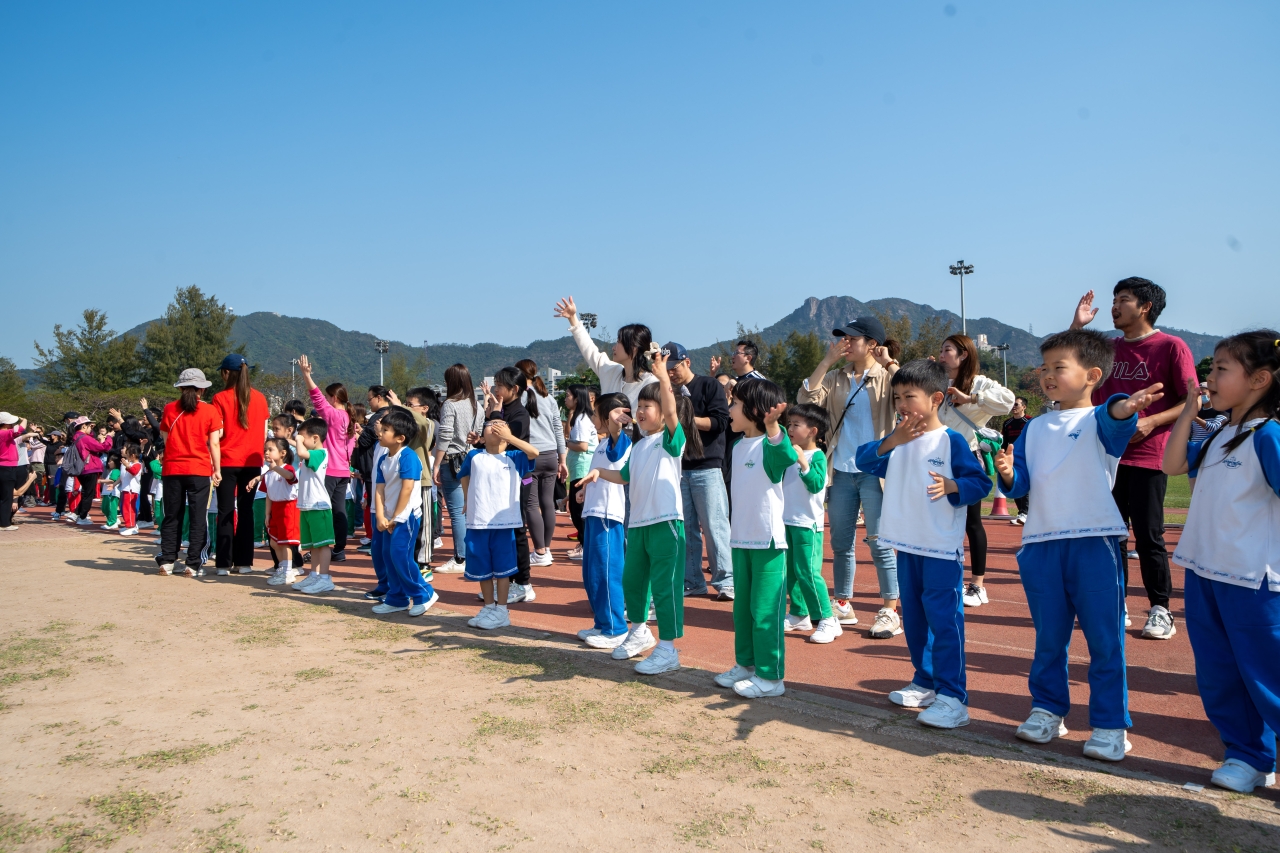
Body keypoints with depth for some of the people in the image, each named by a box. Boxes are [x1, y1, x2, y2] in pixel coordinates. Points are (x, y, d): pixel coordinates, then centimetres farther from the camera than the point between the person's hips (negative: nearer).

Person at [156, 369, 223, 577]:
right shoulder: (209, 410, -3)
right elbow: (214, 443, -5)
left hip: (172, 469, 3)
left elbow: (164, 438, 9)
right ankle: (193, 565, 2)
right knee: (198, 519, 2)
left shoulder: (169, 409, 4)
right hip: (199, 470, -2)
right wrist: (217, 469, 1)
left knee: (172, 517, 12)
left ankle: (167, 561, 14)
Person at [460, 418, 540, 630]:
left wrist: (508, 437, -14)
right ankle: (488, 607, 25)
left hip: (504, 522, -3)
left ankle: (501, 611, 12)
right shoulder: (474, 457, 7)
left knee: (502, 567, 3)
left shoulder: (514, 458, 0)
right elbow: (464, 478, 22)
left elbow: (534, 452, -15)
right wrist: (469, 500, 14)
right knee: (482, 567, 11)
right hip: (477, 522, 3)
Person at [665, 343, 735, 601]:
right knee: (685, 528, 6)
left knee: (714, 526, -6)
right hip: (677, 468, 5)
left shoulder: (709, 386, 1)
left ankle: (724, 581, 2)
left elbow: (720, 421, -9)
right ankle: (692, 581, 15)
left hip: (707, 468, -5)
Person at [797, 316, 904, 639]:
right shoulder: (836, 378, 9)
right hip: (841, 471, 5)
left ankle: (890, 611, 10)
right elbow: (806, 400, -5)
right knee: (840, 542, 12)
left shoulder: (887, 377, -2)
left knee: (879, 542, -1)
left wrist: (890, 362, -14)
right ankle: (843, 606, 24)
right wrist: (827, 360, -6)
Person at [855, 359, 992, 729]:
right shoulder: (897, 440, 8)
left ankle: (952, 697, 1)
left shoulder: (951, 441, -10)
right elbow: (864, 460, -1)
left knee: (943, 619, -6)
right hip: (907, 545, 7)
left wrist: (952, 486, -29)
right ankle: (925, 683, 30)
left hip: (942, 548, -7)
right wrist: (890, 442, -15)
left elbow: (980, 482, -10)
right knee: (914, 618, 16)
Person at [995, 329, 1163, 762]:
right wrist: (1009, 474, -12)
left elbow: (1112, 420, -28)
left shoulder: (1099, 421, -3)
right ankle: (1047, 710, 29)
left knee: (1104, 639, 3)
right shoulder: (1035, 429, 13)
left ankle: (1110, 725, 16)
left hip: (1095, 542, -4)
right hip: (1041, 543, 5)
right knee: (1048, 637, 14)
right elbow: (1020, 483, 11)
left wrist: (1125, 407, -51)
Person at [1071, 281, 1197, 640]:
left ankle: (1161, 610, 12)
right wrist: (1077, 325, 4)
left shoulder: (1171, 347, -4)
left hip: (1148, 456, -5)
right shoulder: (1107, 348, 12)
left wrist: (1151, 422, -20)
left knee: (1148, 535, -2)